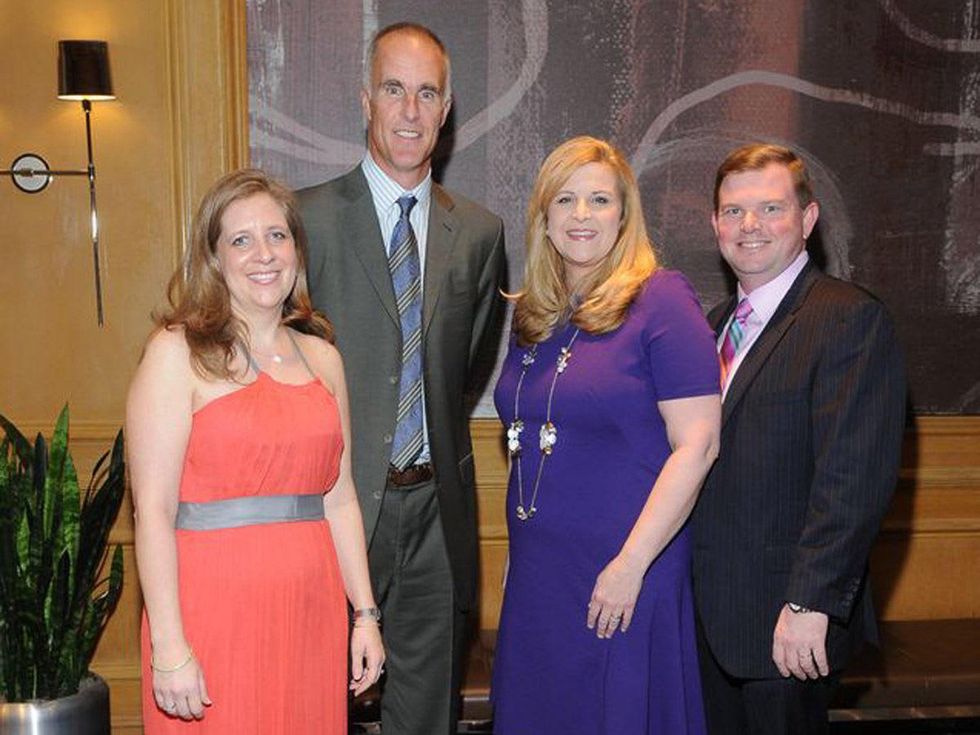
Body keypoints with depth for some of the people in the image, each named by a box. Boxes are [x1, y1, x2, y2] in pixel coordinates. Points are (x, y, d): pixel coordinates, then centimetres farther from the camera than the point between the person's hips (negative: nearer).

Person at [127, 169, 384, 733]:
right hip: (215, 609, -4)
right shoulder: (178, 353, -5)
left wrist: (365, 613, 10)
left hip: (312, 611, 5)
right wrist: (169, 646, -14)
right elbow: (153, 509, -11)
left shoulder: (321, 357, 10)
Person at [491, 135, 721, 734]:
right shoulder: (533, 314, 9)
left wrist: (631, 565, -17)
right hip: (536, 571, 6)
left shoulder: (661, 298, -10)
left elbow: (698, 444, -15)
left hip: (625, 574, -6)